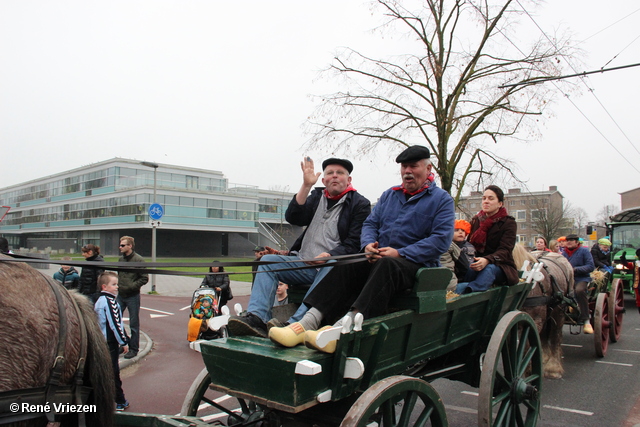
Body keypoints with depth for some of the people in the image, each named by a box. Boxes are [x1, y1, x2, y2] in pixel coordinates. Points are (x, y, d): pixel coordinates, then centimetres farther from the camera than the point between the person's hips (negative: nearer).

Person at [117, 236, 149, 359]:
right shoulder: (121, 259, 8)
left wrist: (131, 286, -17)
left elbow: (144, 278, -12)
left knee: (134, 324, 5)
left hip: (132, 296, -6)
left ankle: (133, 349, 16)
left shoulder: (138, 260, -12)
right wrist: (118, 284, 6)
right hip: (120, 295, 6)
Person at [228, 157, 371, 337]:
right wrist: (306, 185, -4)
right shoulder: (317, 197, 19)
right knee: (267, 260, -13)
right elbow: (293, 218, 3)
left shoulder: (360, 204, 5)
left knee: (331, 269, -38)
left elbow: (354, 244, -5)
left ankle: (294, 324, -49)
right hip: (304, 263, 5)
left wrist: (329, 255, -22)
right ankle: (257, 318, -29)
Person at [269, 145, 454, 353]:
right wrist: (368, 244, -8)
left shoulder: (442, 199, 2)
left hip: (417, 264, -5)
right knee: (346, 266, -25)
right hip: (379, 257, 5)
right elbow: (370, 223, 16)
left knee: (386, 265, -38)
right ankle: (307, 323, -37)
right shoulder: (389, 195, 20)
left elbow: (441, 240, -10)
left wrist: (399, 253, -19)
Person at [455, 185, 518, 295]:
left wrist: (487, 260, -36)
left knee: (489, 268, -38)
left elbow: (505, 250, -15)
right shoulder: (475, 220, 13)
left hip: (501, 266, -4)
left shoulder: (509, 223, 0)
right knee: (470, 267, -32)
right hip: (478, 262, 4)